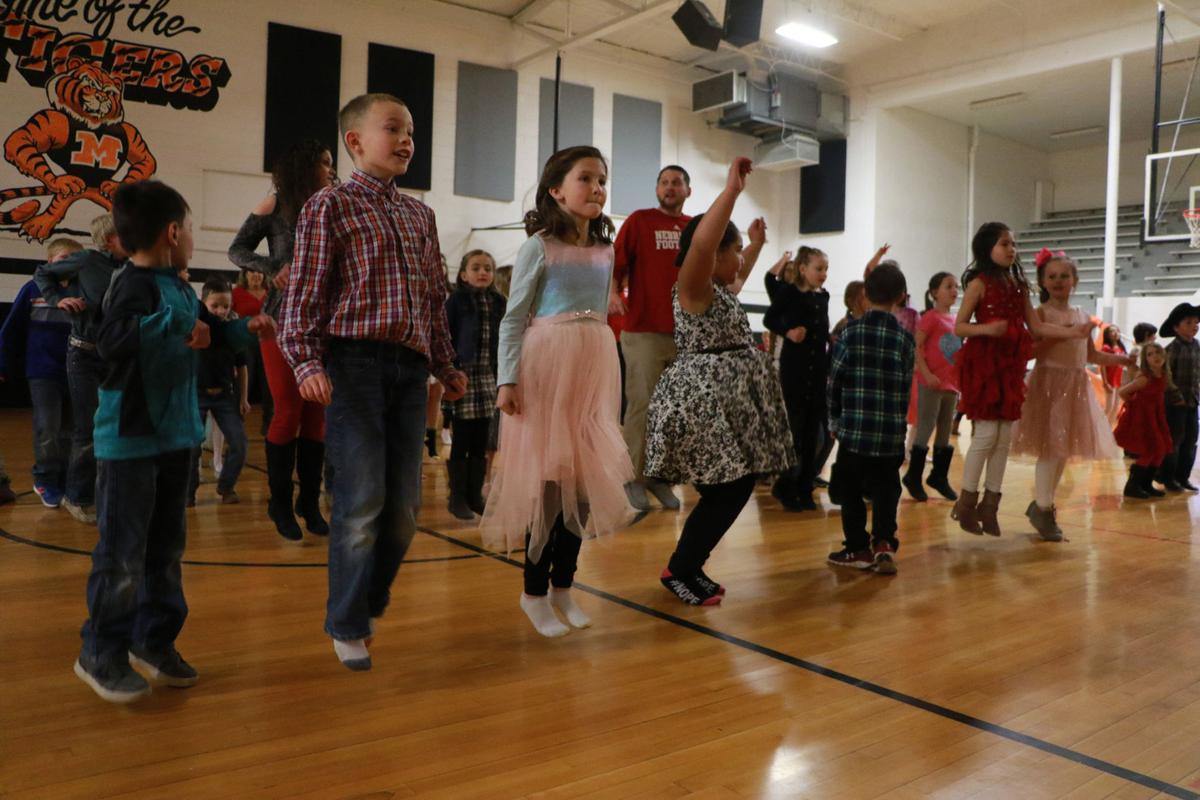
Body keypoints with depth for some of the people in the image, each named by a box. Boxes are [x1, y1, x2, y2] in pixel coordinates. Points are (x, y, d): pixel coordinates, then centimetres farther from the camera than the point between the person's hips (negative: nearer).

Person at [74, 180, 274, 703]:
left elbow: (208, 330, 32)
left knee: (166, 546, 15)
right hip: (130, 440, -9)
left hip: (174, 436, 9)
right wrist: (172, 325, -38)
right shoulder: (135, 285, -16)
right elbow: (110, 340, -34)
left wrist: (245, 329, 19)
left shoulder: (182, 290, 12)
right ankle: (101, 654, 13)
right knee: (122, 552, -2)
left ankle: (153, 639, 28)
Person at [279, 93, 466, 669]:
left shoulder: (420, 216, 18)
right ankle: (347, 625, 11)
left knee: (404, 504, 7)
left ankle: (371, 602, 29)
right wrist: (307, 364, -16)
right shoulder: (330, 206, 1)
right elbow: (305, 294, -5)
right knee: (362, 499, -6)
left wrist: (445, 367, 19)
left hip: (409, 368, 6)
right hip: (354, 362, -6)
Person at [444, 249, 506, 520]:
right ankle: (458, 498, 10)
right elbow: (445, 337, -4)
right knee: (462, 441, 0)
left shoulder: (499, 302, 10)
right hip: (463, 375, -4)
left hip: (488, 377, 4)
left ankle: (475, 496, 19)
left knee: (481, 443, 9)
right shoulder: (456, 300, -2)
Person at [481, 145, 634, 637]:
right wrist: (507, 379, -14)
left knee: (585, 477, 6)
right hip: (547, 367, -5)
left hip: (595, 369, 6)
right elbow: (513, 318, -6)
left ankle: (563, 585, 20)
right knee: (547, 477, -3)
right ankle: (535, 591, 12)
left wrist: (607, 375, 16)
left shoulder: (606, 251, 12)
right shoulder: (540, 246, -4)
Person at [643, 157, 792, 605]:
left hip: (725, 401, 10)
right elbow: (702, 242, -31)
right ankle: (679, 570, 8)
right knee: (726, 492, -7)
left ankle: (689, 566, 22)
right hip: (705, 400, -10)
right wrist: (732, 188, -25)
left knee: (737, 487, 10)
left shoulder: (717, 291, 17)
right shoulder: (693, 287, -11)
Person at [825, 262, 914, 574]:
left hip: (854, 427, -2)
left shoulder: (852, 332, -5)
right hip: (892, 432, 2)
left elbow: (834, 381, -4)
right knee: (886, 489, 12)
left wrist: (835, 420, 8)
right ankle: (884, 543, 0)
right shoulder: (905, 338, 1)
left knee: (851, 490, 9)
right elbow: (906, 387, 5)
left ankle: (858, 548, 15)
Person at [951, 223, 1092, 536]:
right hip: (983, 362, -6)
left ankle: (990, 504, 14)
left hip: (1010, 365, 7)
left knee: (1005, 437, 6)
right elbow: (959, 327, -8)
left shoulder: (1018, 285, 13)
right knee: (986, 434, -8)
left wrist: (1072, 332, 0)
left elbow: (1036, 326, 11)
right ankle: (966, 503, 4)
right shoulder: (979, 283, -5)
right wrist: (986, 328, -25)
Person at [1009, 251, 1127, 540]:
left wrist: (1122, 359, 15)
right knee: (1050, 448, -9)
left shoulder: (1081, 315, 13)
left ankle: (1042, 504, 22)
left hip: (1076, 386, 7)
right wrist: (1057, 336, -24)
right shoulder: (1041, 313, -5)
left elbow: (1091, 355, 21)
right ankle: (1043, 509, 1)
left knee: (1065, 448, 9)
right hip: (1049, 383, -7)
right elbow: (1032, 351, -14)